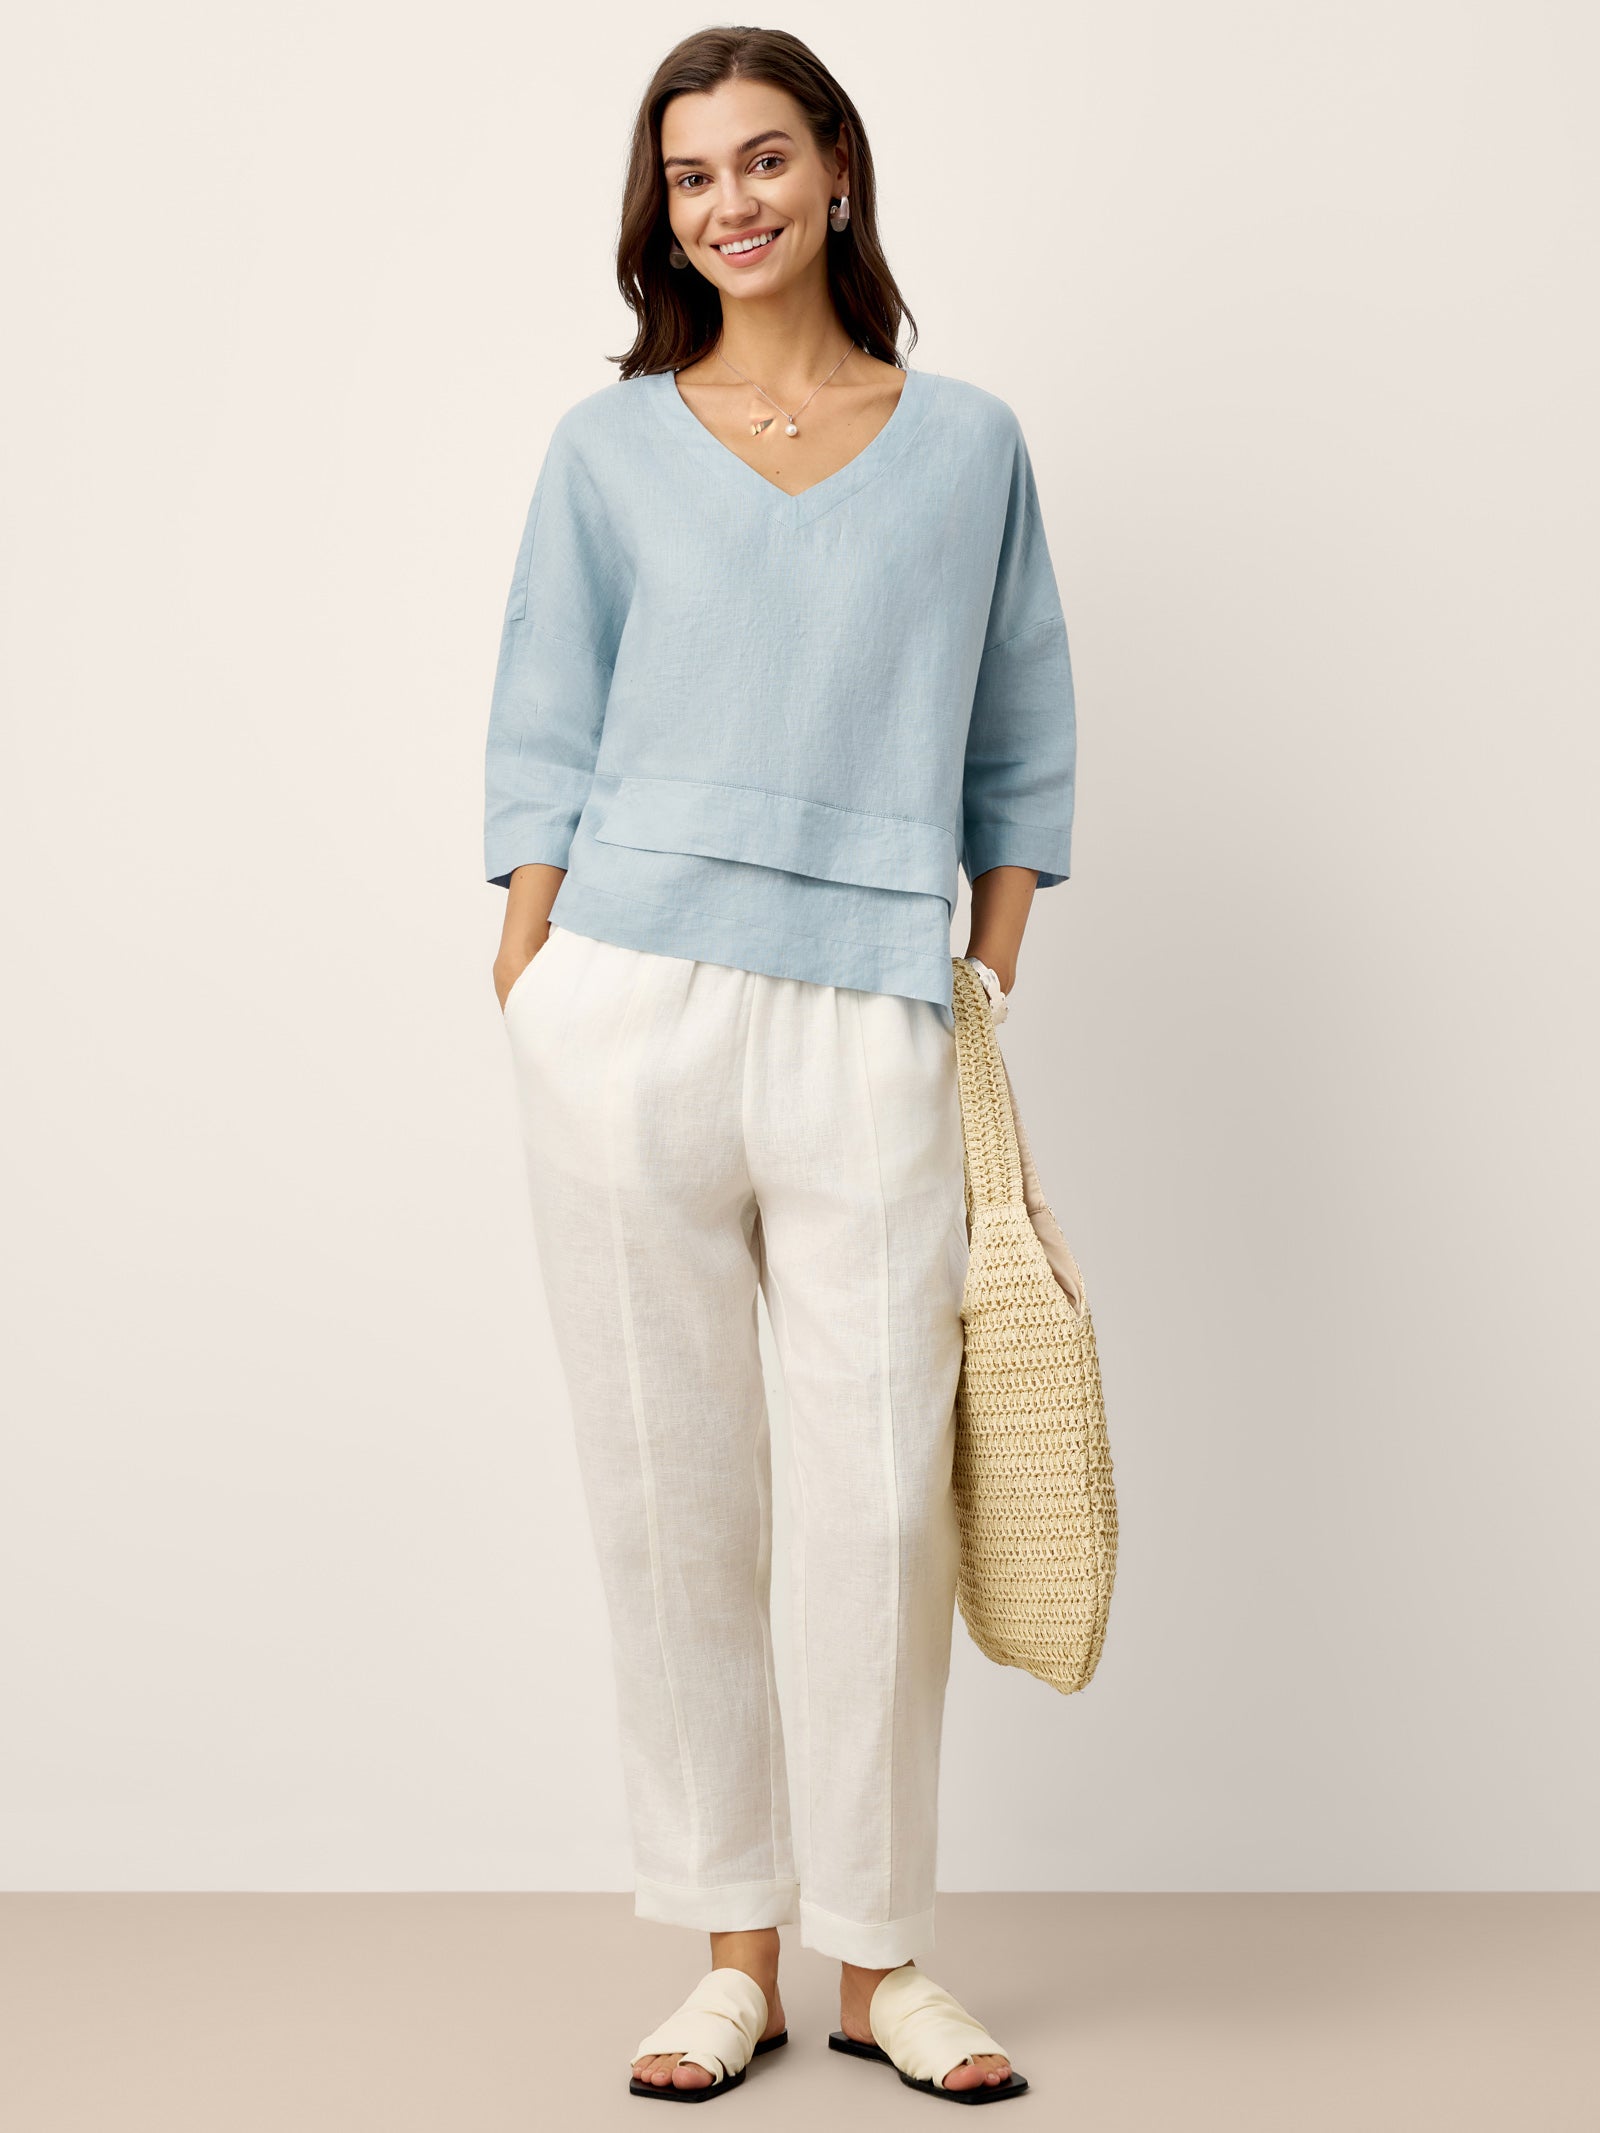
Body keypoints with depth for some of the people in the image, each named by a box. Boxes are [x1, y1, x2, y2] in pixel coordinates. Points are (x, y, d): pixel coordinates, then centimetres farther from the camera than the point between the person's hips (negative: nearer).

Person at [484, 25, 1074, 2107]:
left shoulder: (968, 443, 11)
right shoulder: (610, 448, 10)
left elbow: (1020, 755, 15)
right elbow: (543, 754, 9)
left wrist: (989, 999, 8)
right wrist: (530, 1003, 0)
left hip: (874, 1028, 0)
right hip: (630, 1011, 0)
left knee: (887, 1500, -1)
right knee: (672, 1503, 4)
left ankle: (880, 1954, 17)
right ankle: (731, 1951, 18)